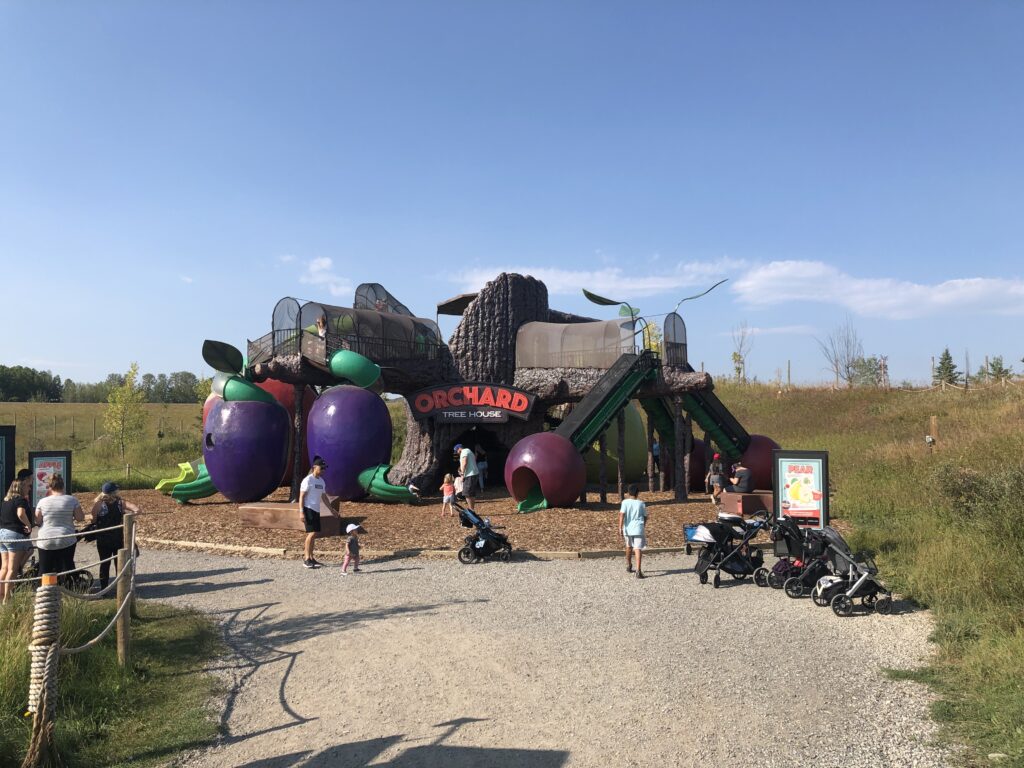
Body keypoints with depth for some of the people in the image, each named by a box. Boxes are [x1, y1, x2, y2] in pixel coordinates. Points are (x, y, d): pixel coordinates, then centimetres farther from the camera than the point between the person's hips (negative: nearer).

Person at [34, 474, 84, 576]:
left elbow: (37, 521, 1)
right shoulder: (72, 500, -5)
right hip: (66, 542, 0)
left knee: (44, 571, 10)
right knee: (67, 569, 10)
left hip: (46, 542, 0)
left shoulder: (43, 502, -4)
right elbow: (80, 518, -3)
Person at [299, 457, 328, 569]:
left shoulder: (321, 481, 15)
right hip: (308, 509, -8)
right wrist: (301, 512, -18)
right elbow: (301, 497, -11)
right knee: (312, 533, -13)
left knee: (314, 534, 9)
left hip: (316, 510, 8)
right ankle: (306, 559, -8)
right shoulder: (308, 480, -9)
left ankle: (311, 557, 17)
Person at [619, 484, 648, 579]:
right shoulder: (641, 503, 3)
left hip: (628, 529, 1)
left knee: (629, 547, 22)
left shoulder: (625, 502, -2)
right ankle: (638, 571, -19)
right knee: (638, 549, -6)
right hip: (638, 529, -1)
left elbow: (622, 514, -12)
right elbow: (645, 517, 12)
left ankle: (628, 566, 39)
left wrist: (620, 527, -11)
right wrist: (644, 525, 29)